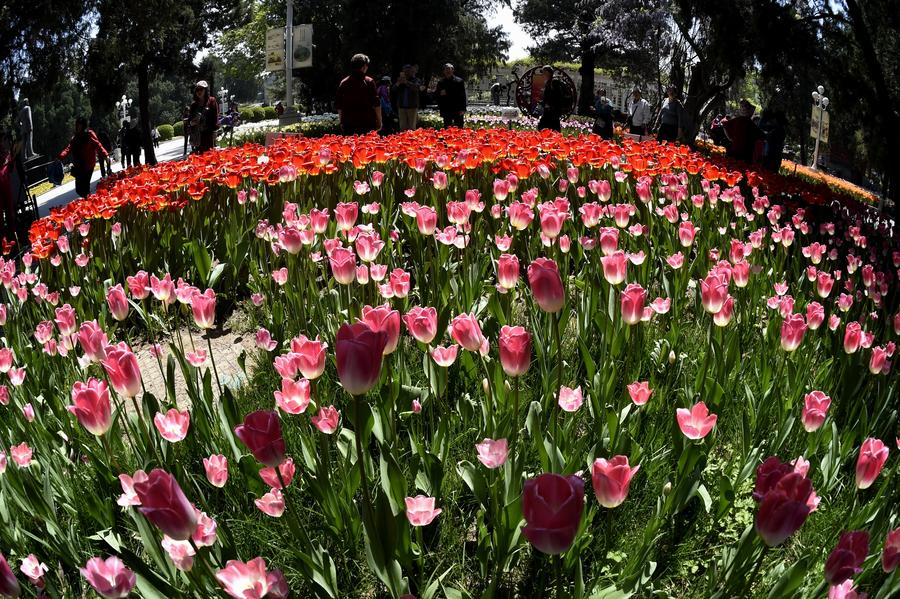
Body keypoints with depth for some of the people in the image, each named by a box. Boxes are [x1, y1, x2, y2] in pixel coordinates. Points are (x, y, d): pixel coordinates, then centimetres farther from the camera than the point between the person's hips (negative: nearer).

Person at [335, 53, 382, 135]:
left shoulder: (343, 83, 5)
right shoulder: (369, 82, -4)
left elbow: (338, 105, 9)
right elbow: (376, 104, -6)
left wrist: (342, 122, 19)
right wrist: (379, 121, 3)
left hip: (348, 124, 3)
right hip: (367, 124, -3)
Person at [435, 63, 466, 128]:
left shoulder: (459, 81, 1)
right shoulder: (441, 83, 10)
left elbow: (463, 96, -2)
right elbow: (436, 95, 14)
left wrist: (463, 109, -10)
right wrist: (440, 93, -10)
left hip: (457, 110, -3)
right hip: (446, 110, 3)